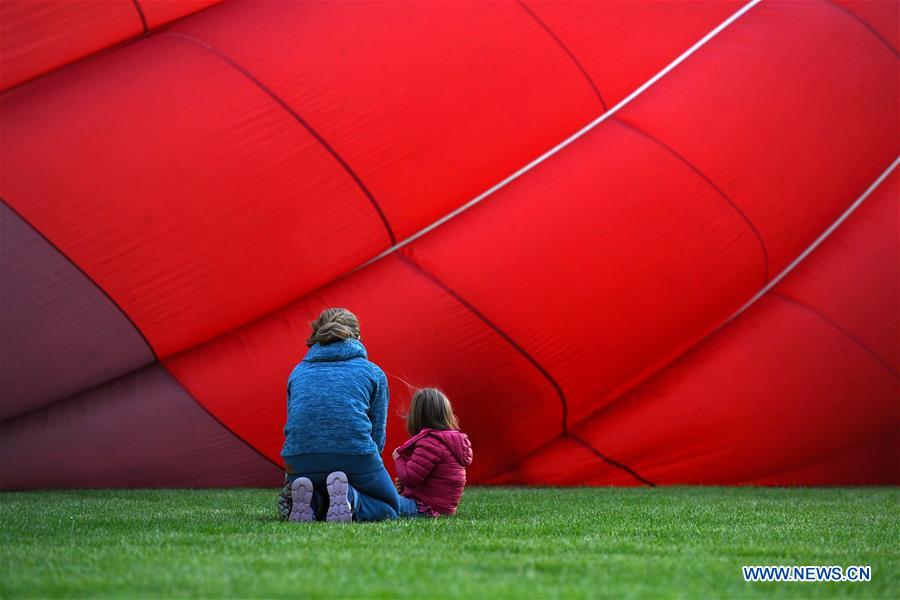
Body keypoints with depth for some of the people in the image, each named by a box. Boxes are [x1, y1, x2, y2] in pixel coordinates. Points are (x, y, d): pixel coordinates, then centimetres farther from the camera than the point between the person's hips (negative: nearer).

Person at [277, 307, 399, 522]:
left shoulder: (298, 371, 23)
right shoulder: (373, 372, 16)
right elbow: (377, 435, 12)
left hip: (299, 459, 3)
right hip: (355, 453, -3)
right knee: (390, 508, 22)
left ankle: (312, 501, -5)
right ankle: (350, 498, -12)